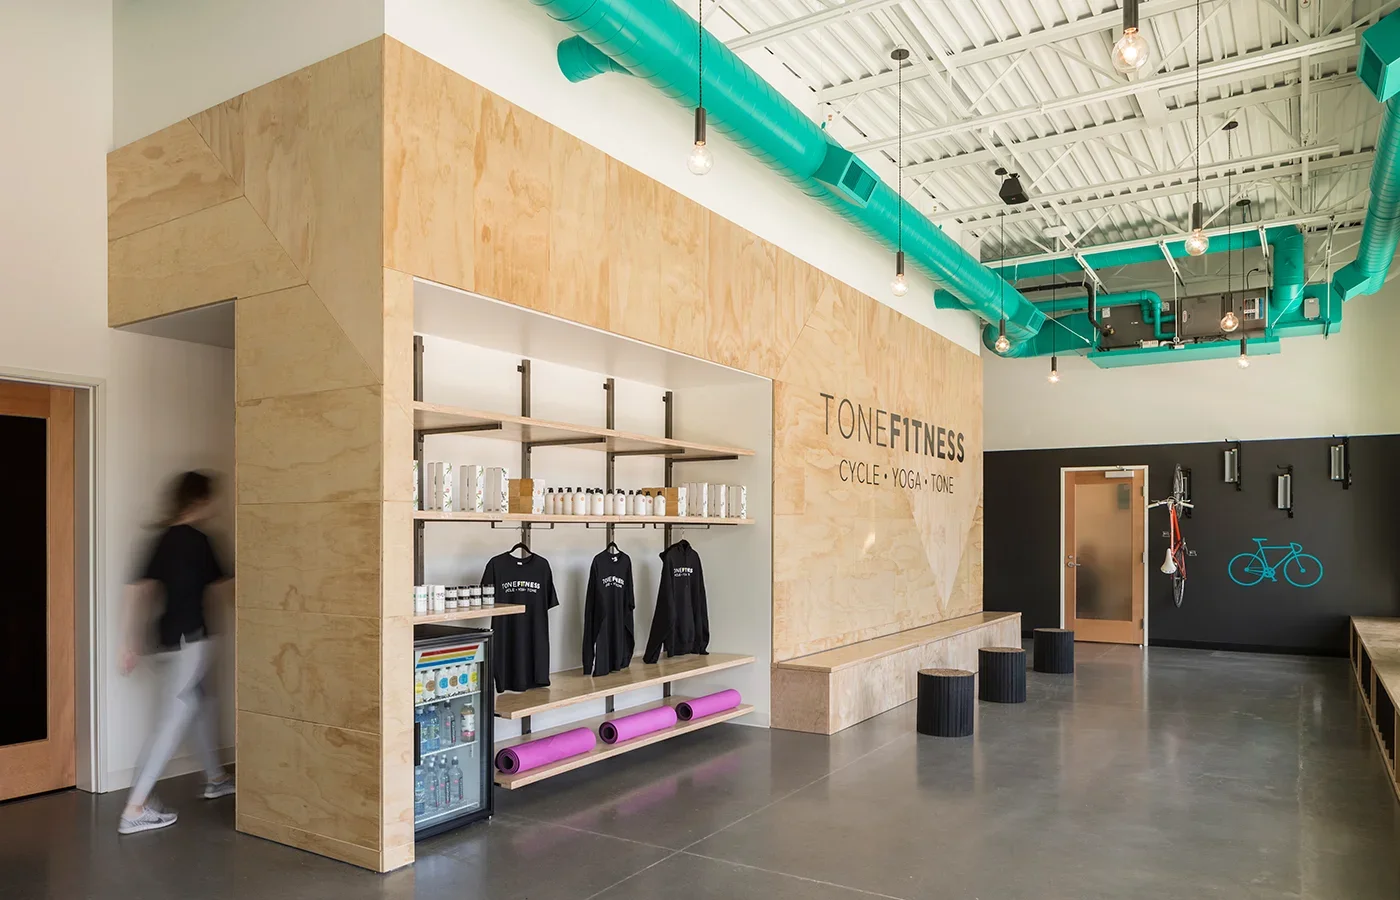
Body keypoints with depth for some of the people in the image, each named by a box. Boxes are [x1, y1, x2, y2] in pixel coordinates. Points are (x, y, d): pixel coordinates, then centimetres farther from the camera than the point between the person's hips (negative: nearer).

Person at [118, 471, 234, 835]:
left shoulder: (164, 539, 9)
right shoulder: (196, 540, -12)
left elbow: (138, 590, 7)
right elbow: (220, 584, -2)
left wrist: (133, 644, 10)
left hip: (167, 641, 9)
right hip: (188, 640, -9)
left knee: (202, 703, 22)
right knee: (174, 719, -5)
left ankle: (215, 778, 35)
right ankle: (135, 810, -5)